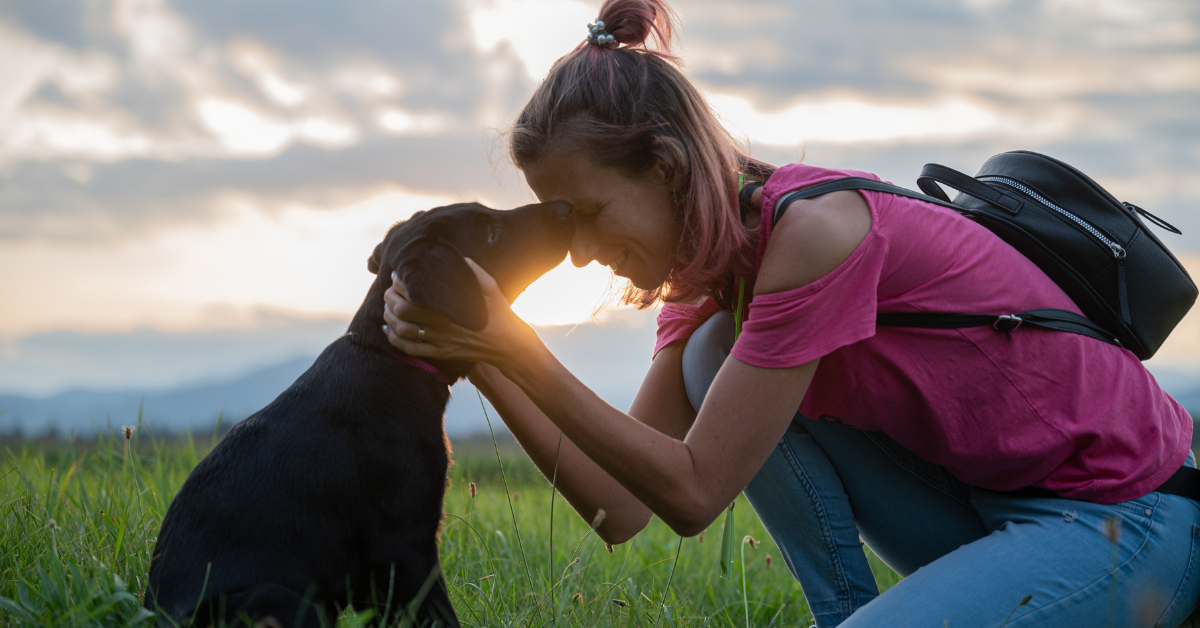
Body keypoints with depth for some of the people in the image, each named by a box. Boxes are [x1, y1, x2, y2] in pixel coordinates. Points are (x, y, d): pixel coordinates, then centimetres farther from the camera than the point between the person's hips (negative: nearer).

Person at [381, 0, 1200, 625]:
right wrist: (486, 364, -10)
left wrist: (524, 352, -19)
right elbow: (620, 510, -2)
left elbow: (694, 493, -21)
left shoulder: (812, 231, -24)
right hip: (981, 501, 8)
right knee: (715, 357, -4)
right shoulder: (712, 273, 3)